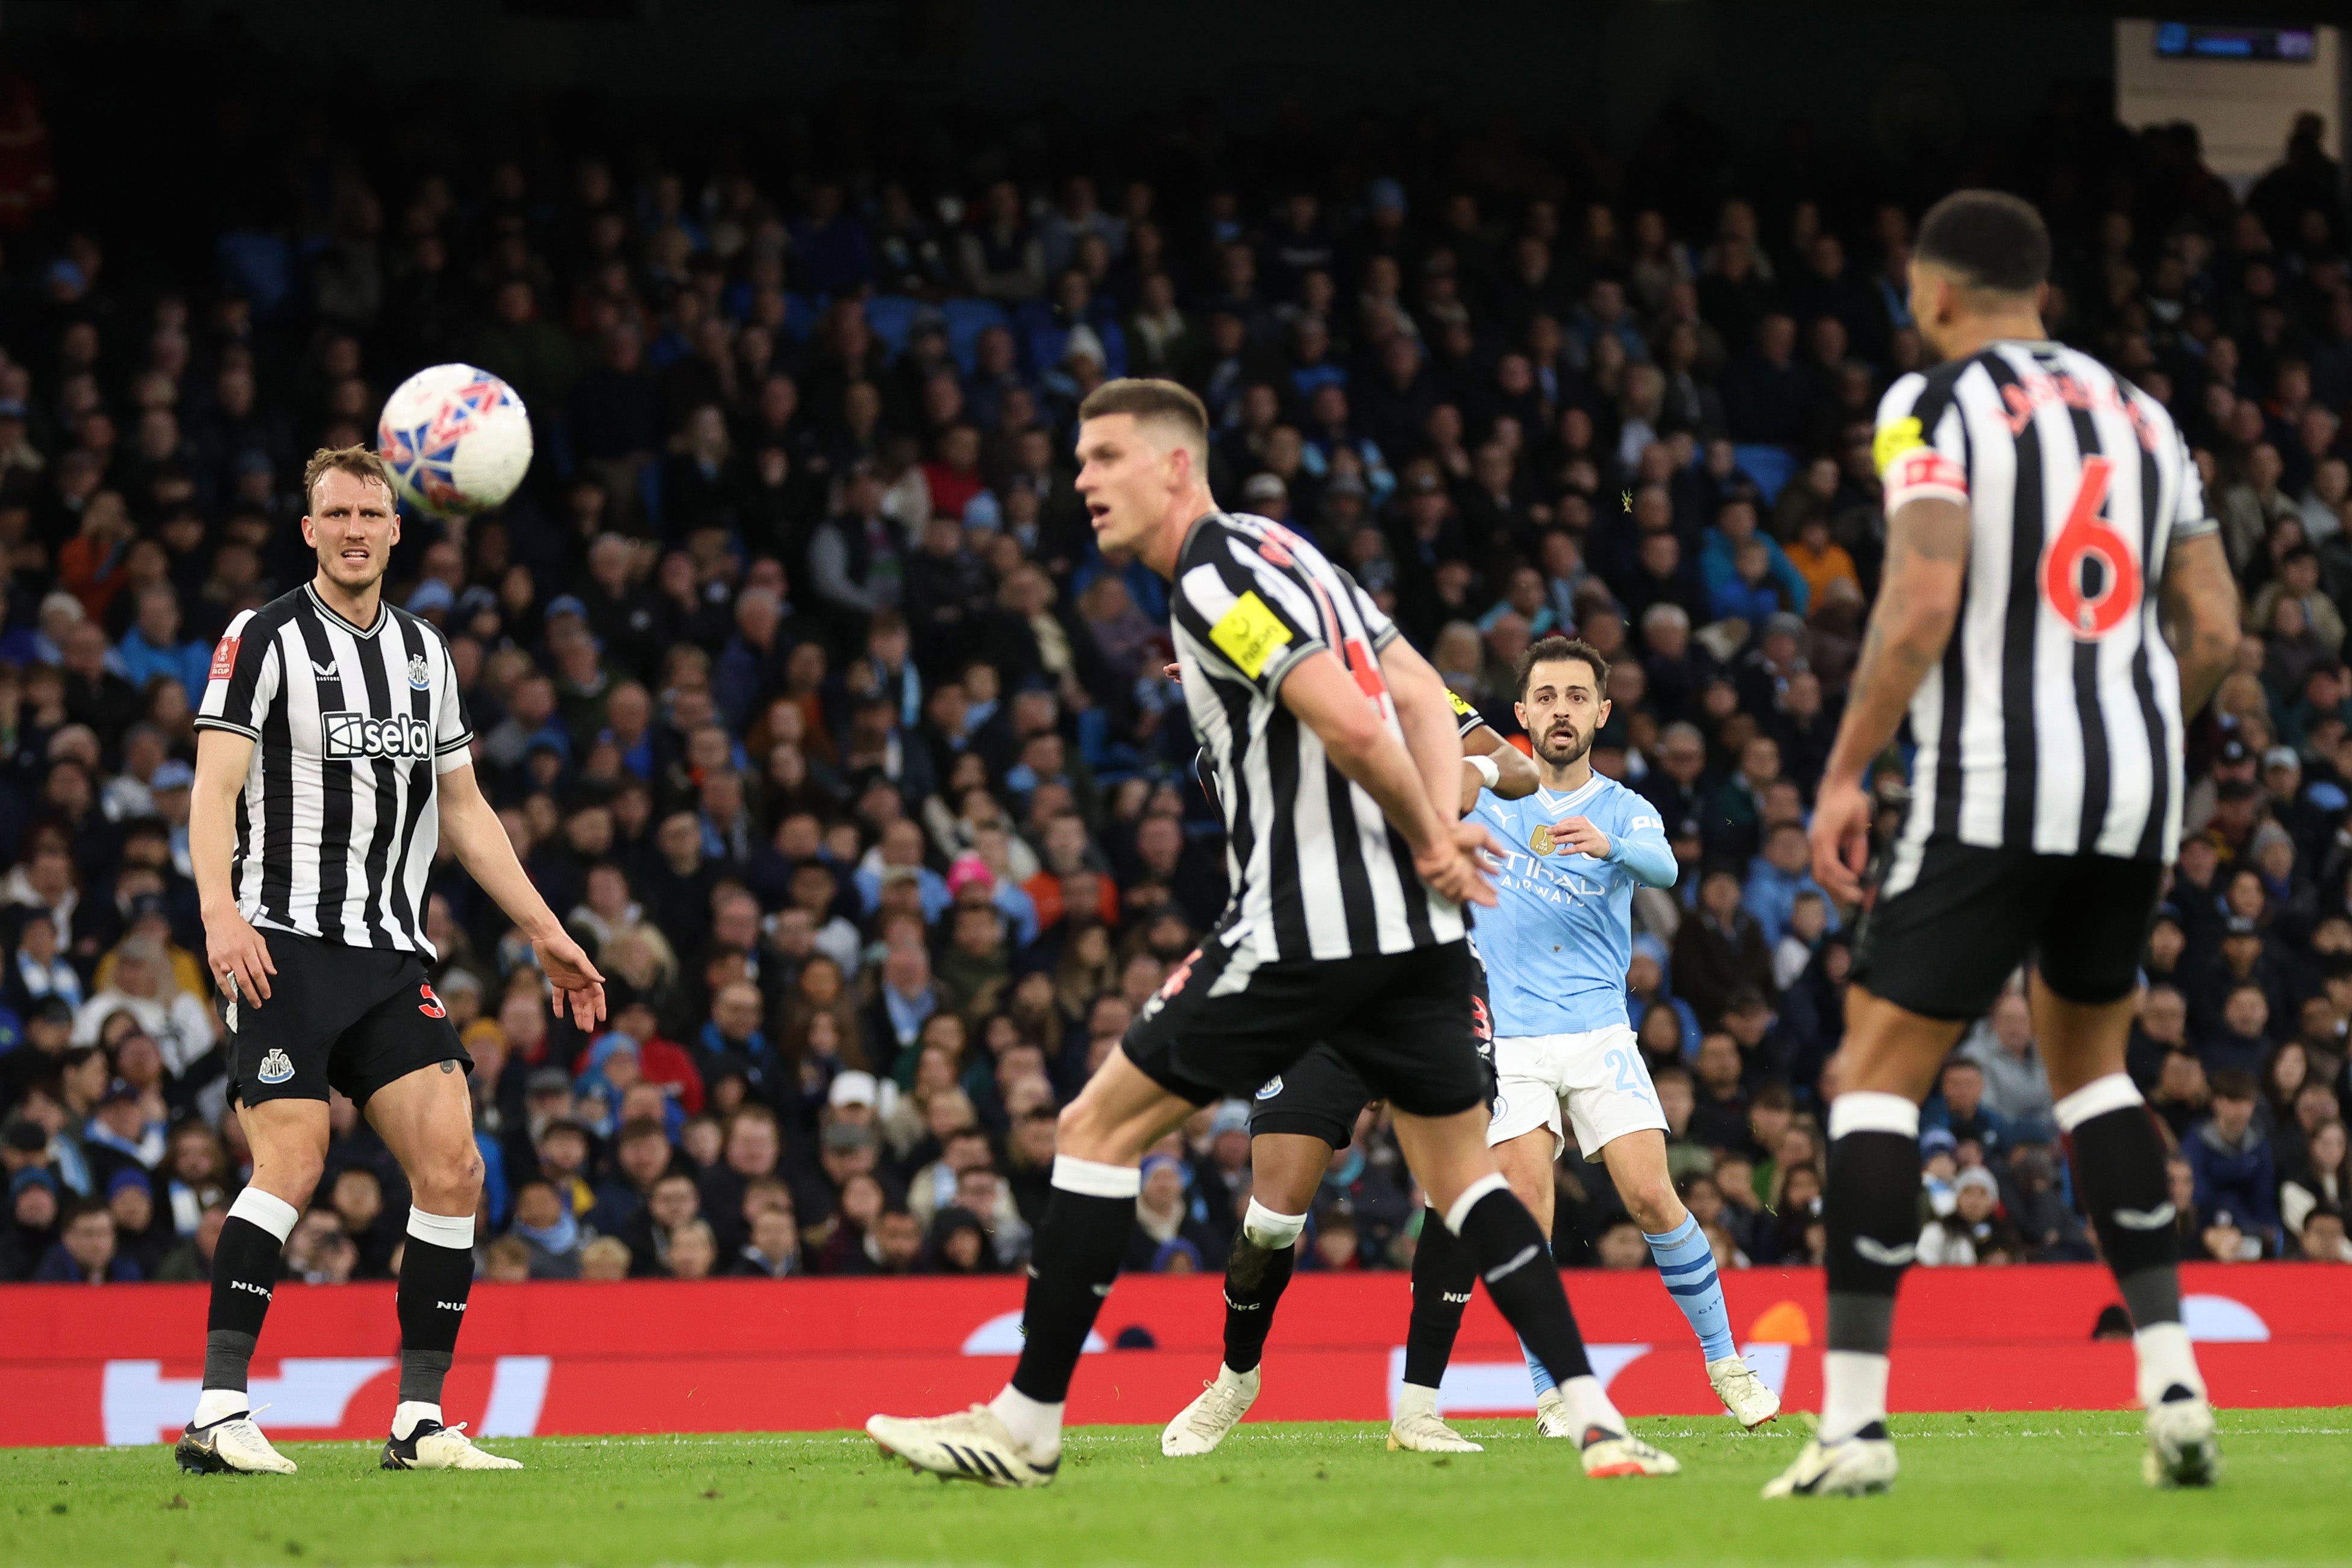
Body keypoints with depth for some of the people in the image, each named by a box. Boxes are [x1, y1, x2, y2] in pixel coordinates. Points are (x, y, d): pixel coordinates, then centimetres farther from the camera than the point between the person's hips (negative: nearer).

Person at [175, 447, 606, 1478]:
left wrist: (543, 931, 20)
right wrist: (222, 912, -25)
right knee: (292, 1164, -18)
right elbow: (214, 789, -9)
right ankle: (217, 1417, -15)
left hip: (392, 957, 6)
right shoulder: (264, 639, -1)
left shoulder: (425, 655, 17)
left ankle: (420, 1423, 1)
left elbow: (463, 811, 25)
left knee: (452, 1167, -6)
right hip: (285, 947, -6)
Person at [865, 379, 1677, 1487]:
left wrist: (1428, 837, -7)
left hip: (1304, 927, -9)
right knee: (1461, 1175, 14)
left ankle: (1026, 1424, 1)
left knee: (1098, 1129, 0)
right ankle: (1597, 1422, 0)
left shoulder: (1218, 575, -11)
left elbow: (1351, 725, -22)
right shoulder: (1276, 554, 18)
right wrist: (1439, 835, 4)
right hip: (1408, 924, 9)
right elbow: (1421, 698, 18)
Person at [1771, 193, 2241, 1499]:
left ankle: (1855, 1414, -8)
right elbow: (2216, 629, 13)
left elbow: (1922, 603, -16)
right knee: (2088, 1060, 23)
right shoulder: (2141, 414, 16)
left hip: (1991, 788, -6)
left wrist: (1845, 774, -10)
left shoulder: (1937, 403, -3)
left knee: (1878, 1070, 1)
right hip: (2136, 788, 6)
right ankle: (2171, 1379, 11)